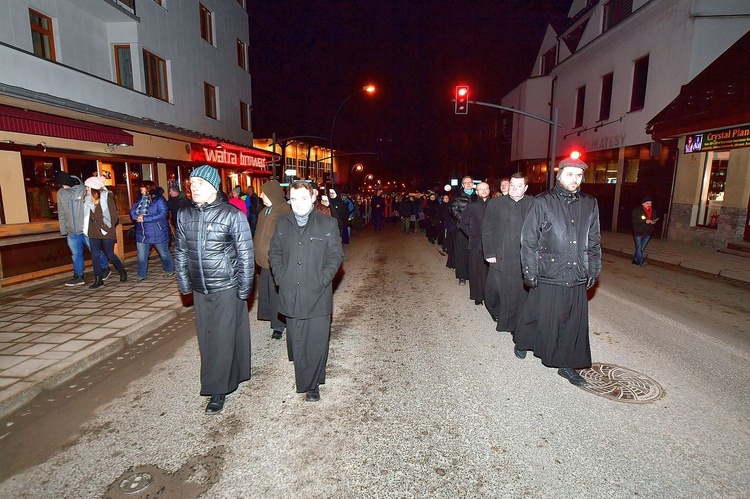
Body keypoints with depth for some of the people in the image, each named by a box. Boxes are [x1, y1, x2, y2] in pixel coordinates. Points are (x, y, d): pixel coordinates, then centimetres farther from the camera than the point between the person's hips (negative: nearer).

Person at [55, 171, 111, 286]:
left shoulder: (83, 189, -7)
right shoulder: (61, 193, 7)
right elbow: (61, 213, 12)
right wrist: (63, 230, 10)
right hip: (72, 232, 4)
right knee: (76, 254, 8)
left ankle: (105, 268, 24)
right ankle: (78, 276, 15)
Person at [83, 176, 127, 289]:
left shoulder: (107, 198, -7)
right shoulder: (88, 200, 7)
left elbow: (114, 216, -7)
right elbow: (87, 216, 16)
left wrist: (106, 227, -8)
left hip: (106, 232, -5)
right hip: (93, 233, 5)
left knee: (110, 255, 2)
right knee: (95, 255, 2)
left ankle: (122, 272, 25)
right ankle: (98, 279, 9)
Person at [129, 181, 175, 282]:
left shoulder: (159, 200, -11)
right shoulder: (139, 200, 9)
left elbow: (162, 214, -22)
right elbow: (132, 211, 6)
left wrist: (145, 218, -23)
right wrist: (137, 216, -18)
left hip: (158, 233, -5)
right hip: (142, 234, 6)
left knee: (164, 253, 12)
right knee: (141, 256, 9)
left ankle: (170, 270, 30)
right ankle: (141, 275, 21)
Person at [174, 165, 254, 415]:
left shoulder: (232, 215, -11)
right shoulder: (184, 215, 4)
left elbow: (246, 254, -9)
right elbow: (180, 252, 12)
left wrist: (244, 289, -9)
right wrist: (184, 284, 9)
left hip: (227, 288, -5)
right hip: (200, 290, 5)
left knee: (223, 339, 2)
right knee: (206, 338, 12)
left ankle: (218, 390, 16)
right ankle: (230, 377, 30)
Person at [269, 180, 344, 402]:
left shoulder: (328, 224, -2)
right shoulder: (282, 224, 9)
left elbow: (336, 255, -2)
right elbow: (275, 252, 13)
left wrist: (322, 280, -11)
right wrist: (280, 276, -1)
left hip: (318, 295, -3)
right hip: (290, 295, 3)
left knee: (316, 341, 3)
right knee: (295, 340, 12)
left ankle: (311, 384, 19)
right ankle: (303, 379, 33)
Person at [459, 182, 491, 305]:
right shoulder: (471, 206, 3)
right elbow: (462, 224, 6)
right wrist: (471, 235, 0)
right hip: (476, 244, -1)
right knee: (476, 270, 3)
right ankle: (477, 296, 14)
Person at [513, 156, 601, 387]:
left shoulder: (590, 205, 8)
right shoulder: (543, 203, -6)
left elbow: (594, 242, 15)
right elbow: (528, 240, -6)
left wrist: (593, 271, 12)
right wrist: (530, 272, -8)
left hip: (577, 278, 4)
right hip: (548, 275, -4)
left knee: (574, 322, 10)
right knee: (542, 318, 9)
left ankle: (567, 364, 25)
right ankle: (522, 342, 36)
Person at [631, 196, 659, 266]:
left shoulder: (653, 211, 6)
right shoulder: (637, 210, -11)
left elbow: (655, 220, 16)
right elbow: (634, 220, -19)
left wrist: (654, 222, -9)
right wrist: (645, 221, -27)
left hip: (647, 233, 5)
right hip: (638, 233, -5)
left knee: (642, 249, 12)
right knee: (639, 248, -7)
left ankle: (635, 259, 23)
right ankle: (641, 261, -5)